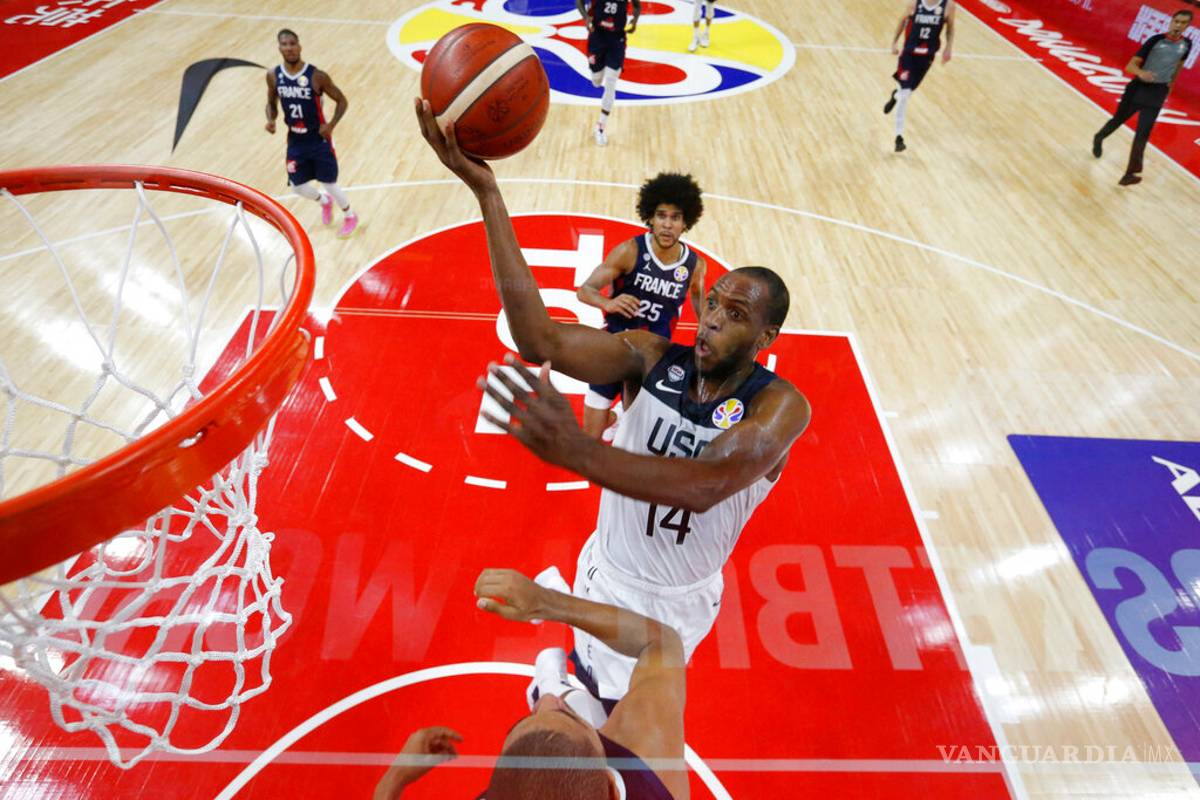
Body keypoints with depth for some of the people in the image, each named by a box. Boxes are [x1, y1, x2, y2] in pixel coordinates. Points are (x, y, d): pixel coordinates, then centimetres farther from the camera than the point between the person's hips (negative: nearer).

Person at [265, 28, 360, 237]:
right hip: (295, 141, 4)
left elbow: (342, 101, -8)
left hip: (319, 140, -4)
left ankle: (350, 217, 29)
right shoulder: (273, 76, -4)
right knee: (299, 188, 7)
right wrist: (271, 120, -12)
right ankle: (324, 201, 42)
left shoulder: (317, 76, -17)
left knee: (329, 184, 1)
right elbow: (271, 104, 10)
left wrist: (331, 125, -21)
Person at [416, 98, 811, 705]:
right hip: (606, 571, 2)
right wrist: (484, 188, -41)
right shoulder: (652, 358, -17)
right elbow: (542, 341, -34)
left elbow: (705, 485, -44)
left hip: (678, 604, -1)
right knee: (590, 685, 22)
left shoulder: (779, 405, -25)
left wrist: (578, 451, -61)